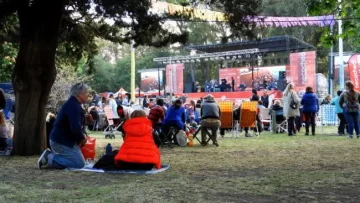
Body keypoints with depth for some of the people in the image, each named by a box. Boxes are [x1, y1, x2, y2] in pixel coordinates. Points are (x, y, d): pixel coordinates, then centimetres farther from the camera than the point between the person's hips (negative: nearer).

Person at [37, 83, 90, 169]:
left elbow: (80, 125, 22)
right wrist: (82, 137, -12)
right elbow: (75, 128, -31)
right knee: (80, 163, -12)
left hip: (61, 139, 11)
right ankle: (49, 158, -10)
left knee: (79, 161, 17)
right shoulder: (73, 106, -21)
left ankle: (50, 155, 11)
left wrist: (83, 135, 2)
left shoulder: (74, 104, 13)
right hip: (62, 142, -11)